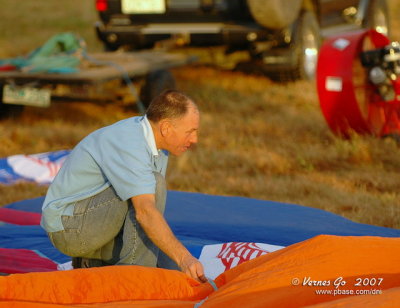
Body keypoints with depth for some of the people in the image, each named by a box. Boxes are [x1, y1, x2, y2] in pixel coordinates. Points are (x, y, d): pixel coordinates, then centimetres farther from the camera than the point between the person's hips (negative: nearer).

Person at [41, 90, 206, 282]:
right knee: (154, 183, -26)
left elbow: (153, 205, 9)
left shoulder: (157, 143, 4)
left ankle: (93, 263, 13)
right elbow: (145, 212, -40)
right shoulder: (128, 144, -27)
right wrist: (184, 258, -47)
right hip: (68, 222, -10)